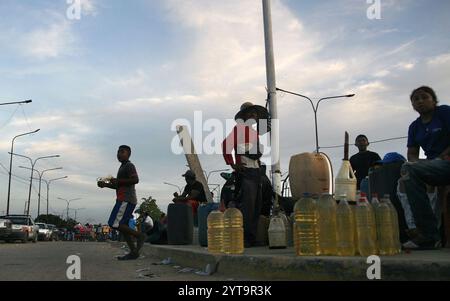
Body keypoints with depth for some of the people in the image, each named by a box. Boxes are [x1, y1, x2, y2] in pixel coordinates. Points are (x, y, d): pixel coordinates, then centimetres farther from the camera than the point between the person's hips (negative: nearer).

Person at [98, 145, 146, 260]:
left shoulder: (129, 166, -5)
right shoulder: (122, 167, 25)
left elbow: (135, 180, -21)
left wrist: (118, 181, -17)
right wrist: (105, 184, 20)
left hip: (126, 200, -10)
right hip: (124, 200, 10)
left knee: (114, 224, -14)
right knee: (122, 226, 6)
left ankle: (139, 235, -9)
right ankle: (133, 252, 5)